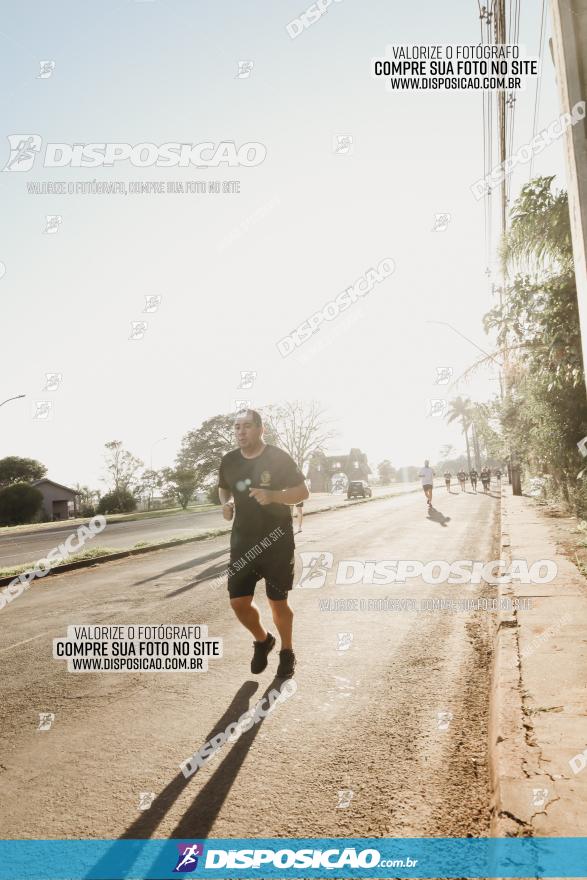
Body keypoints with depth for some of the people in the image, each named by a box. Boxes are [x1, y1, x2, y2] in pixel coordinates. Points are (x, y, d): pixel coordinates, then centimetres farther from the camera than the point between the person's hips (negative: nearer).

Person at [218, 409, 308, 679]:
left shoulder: (279, 458, -11)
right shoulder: (229, 461, 1)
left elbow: (302, 492, -8)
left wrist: (273, 495, -26)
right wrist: (226, 503, -3)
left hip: (277, 541, -3)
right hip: (243, 542, 4)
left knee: (278, 603, 6)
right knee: (238, 602, 0)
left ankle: (287, 651, 32)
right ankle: (262, 640, 30)